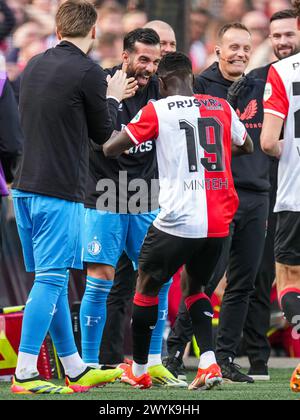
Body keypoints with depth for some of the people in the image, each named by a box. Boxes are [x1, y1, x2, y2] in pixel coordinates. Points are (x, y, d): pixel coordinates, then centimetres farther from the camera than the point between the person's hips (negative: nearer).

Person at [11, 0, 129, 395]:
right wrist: (114, 99, 18)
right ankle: (24, 373, -11)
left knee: (51, 279, 13)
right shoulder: (87, 71, -11)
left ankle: (75, 369, 23)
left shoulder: (34, 65, 11)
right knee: (50, 280, -6)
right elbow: (102, 133, -2)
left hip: (25, 186, 8)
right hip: (59, 192, -8)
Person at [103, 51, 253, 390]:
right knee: (193, 287, 24)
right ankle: (208, 364, 4)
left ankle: (139, 371, 23)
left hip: (178, 220, -4)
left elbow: (110, 149, 0)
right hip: (218, 223, 4)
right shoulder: (222, 108, 9)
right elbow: (246, 147, 27)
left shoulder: (157, 111, -3)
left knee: (147, 287, 17)